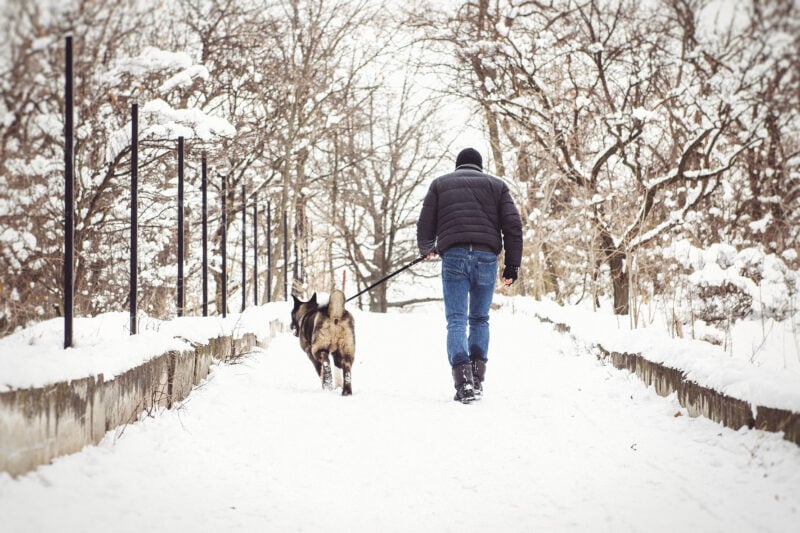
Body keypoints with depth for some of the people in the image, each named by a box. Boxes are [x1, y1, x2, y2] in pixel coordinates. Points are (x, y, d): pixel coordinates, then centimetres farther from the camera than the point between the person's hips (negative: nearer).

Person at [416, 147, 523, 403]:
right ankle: (478, 378, 6)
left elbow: (425, 224, 15)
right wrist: (512, 265, 10)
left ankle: (463, 381, -22)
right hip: (486, 256, 1)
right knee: (480, 319, 15)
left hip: (453, 255, -1)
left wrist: (427, 249, 34)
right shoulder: (497, 185, 20)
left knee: (456, 320, -4)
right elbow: (512, 226, 9)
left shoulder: (440, 184, 19)